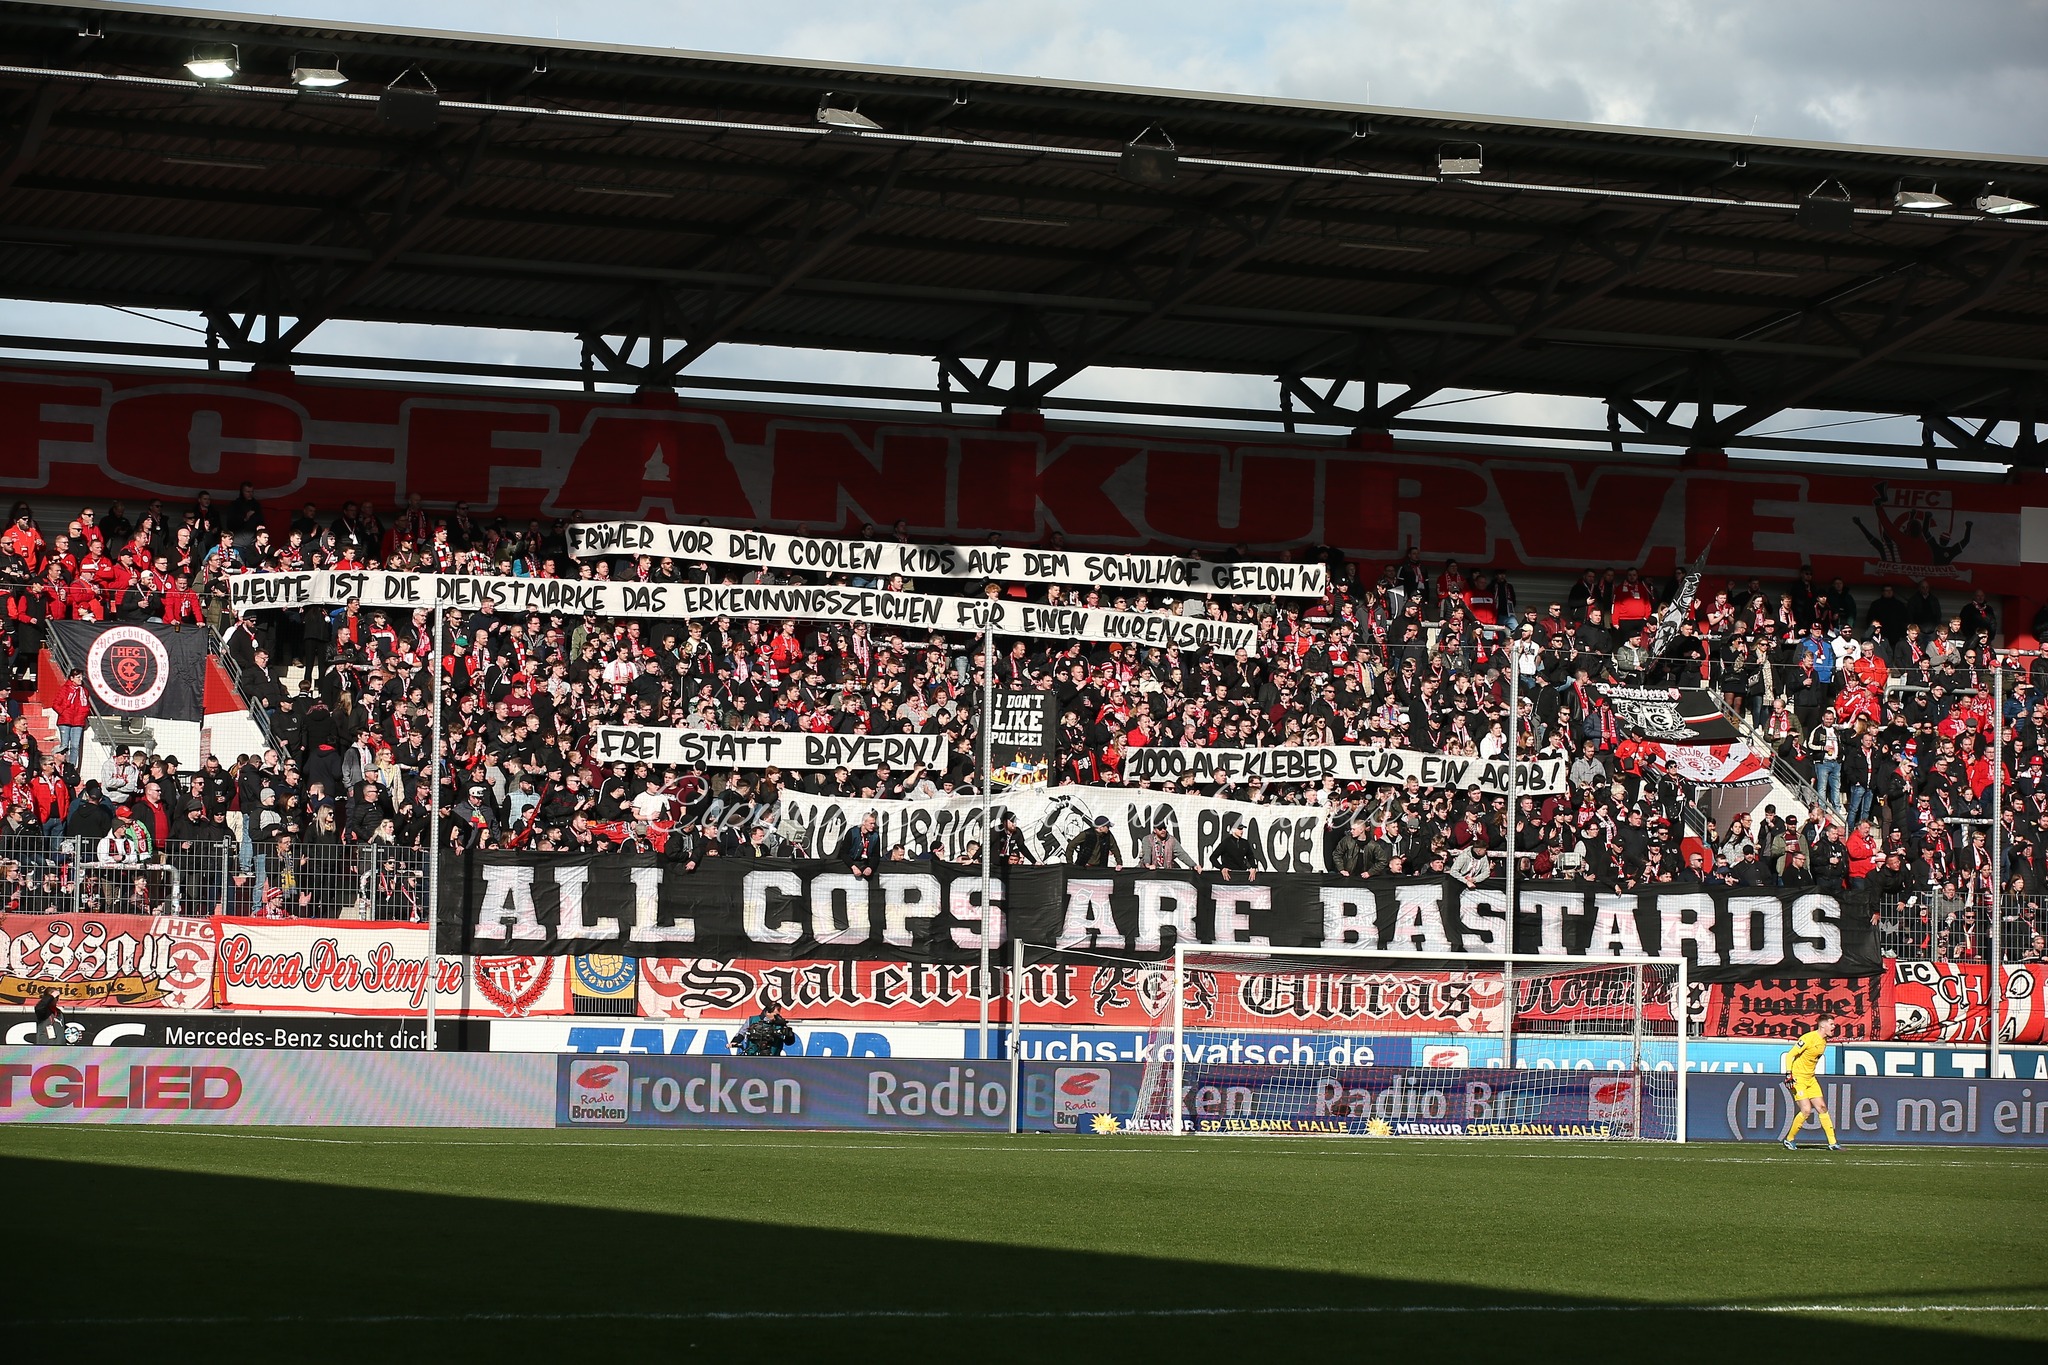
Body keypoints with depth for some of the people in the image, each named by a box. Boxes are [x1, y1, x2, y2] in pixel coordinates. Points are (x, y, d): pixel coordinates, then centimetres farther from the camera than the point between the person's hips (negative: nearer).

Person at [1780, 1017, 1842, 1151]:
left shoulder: (1824, 1041, 8)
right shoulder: (1809, 1038, -18)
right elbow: (1790, 1055, -18)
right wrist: (1788, 1074, -25)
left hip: (1810, 1079, 8)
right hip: (1797, 1078, -8)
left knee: (1822, 1107, 4)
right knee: (1806, 1110, -15)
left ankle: (1832, 1142, 9)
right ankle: (1789, 1139, 1)